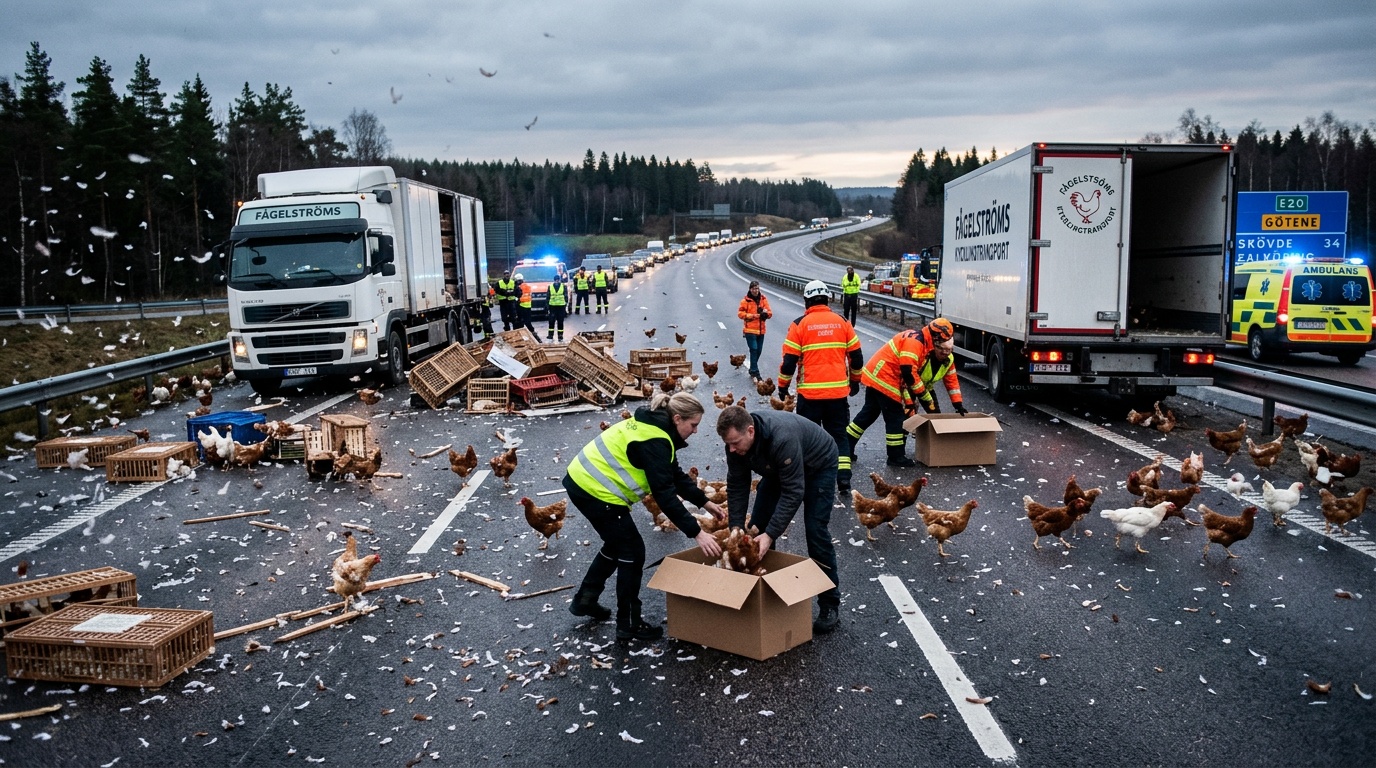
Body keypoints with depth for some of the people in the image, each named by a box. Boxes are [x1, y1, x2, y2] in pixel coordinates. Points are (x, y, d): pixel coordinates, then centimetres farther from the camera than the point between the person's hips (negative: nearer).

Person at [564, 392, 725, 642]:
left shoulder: (654, 425, 9)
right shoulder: (654, 442, -21)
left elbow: (676, 476, 16)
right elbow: (665, 494, -24)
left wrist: (706, 503, 14)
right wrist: (696, 533, -23)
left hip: (583, 480, 10)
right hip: (596, 491, -10)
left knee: (618, 544, 24)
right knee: (633, 551, 1)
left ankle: (584, 600, 34)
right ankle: (629, 625, 11)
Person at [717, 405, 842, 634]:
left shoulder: (783, 438, -44)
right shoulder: (736, 440, -23)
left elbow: (793, 492, -40)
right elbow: (737, 486, -15)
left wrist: (771, 534, -42)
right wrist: (736, 527, -24)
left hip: (818, 465, -7)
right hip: (778, 468, 7)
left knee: (816, 531, -14)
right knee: (758, 525, 0)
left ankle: (830, 604, -3)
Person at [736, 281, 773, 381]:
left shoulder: (763, 299, 6)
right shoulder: (746, 300, -6)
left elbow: (770, 313, 7)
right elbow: (740, 313, -9)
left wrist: (766, 313, -16)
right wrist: (752, 316, -18)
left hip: (761, 330, 5)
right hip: (750, 330, -5)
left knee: (758, 350, 11)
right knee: (754, 350, -12)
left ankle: (752, 370, 27)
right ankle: (755, 373, -11)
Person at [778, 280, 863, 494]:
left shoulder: (800, 324, -5)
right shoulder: (842, 322, 3)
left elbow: (789, 360, -6)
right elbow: (856, 356, 7)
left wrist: (783, 386, 7)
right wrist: (855, 380, 22)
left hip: (809, 392, -2)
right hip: (838, 390, 3)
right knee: (839, 434, 12)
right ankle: (844, 479, 4)